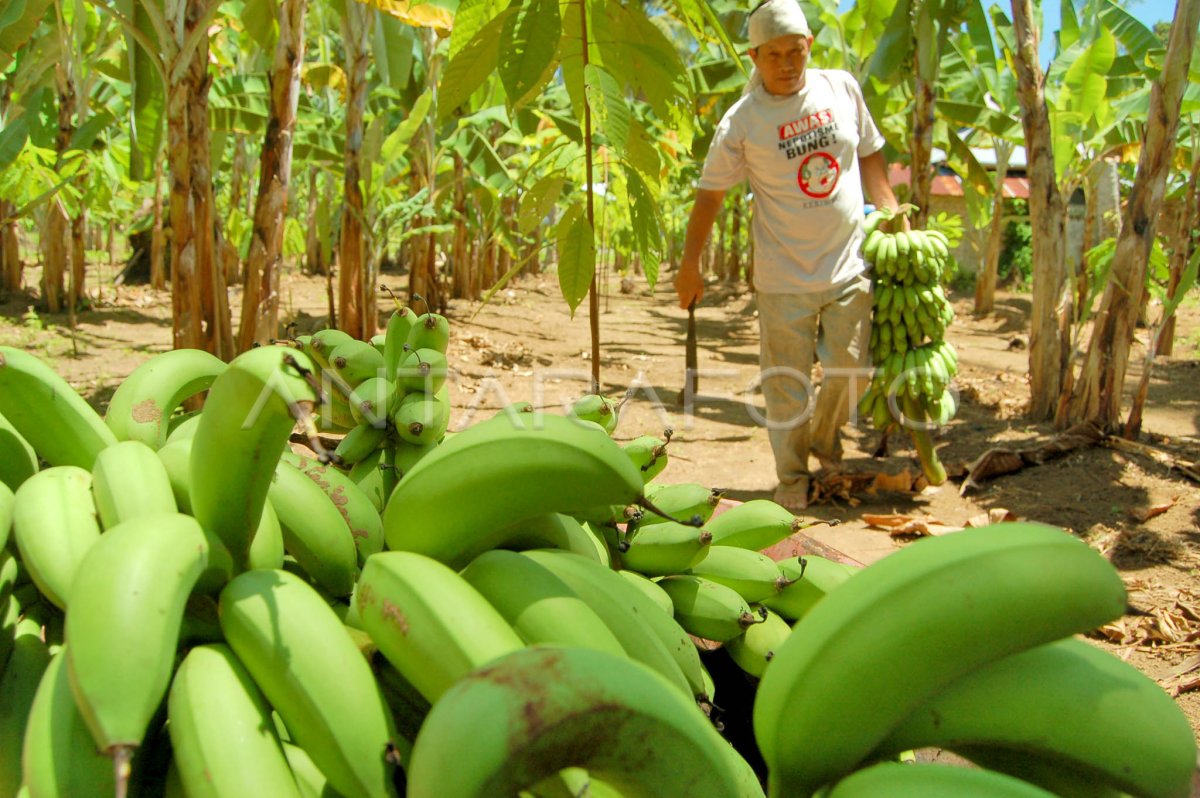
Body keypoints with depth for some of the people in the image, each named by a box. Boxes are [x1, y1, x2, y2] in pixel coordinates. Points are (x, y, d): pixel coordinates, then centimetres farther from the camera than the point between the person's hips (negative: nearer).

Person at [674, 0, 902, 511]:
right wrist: (689, 267, -5)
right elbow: (710, 195, -3)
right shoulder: (742, 121, -8)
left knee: (850, 369, 7)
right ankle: (792, 477, 20)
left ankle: (824, 436, 37)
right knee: (786, 383, 2)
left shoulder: (842, 88, 3)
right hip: (785, 277, -3)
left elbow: (869, 154, 15)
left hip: (849, 264, 3)